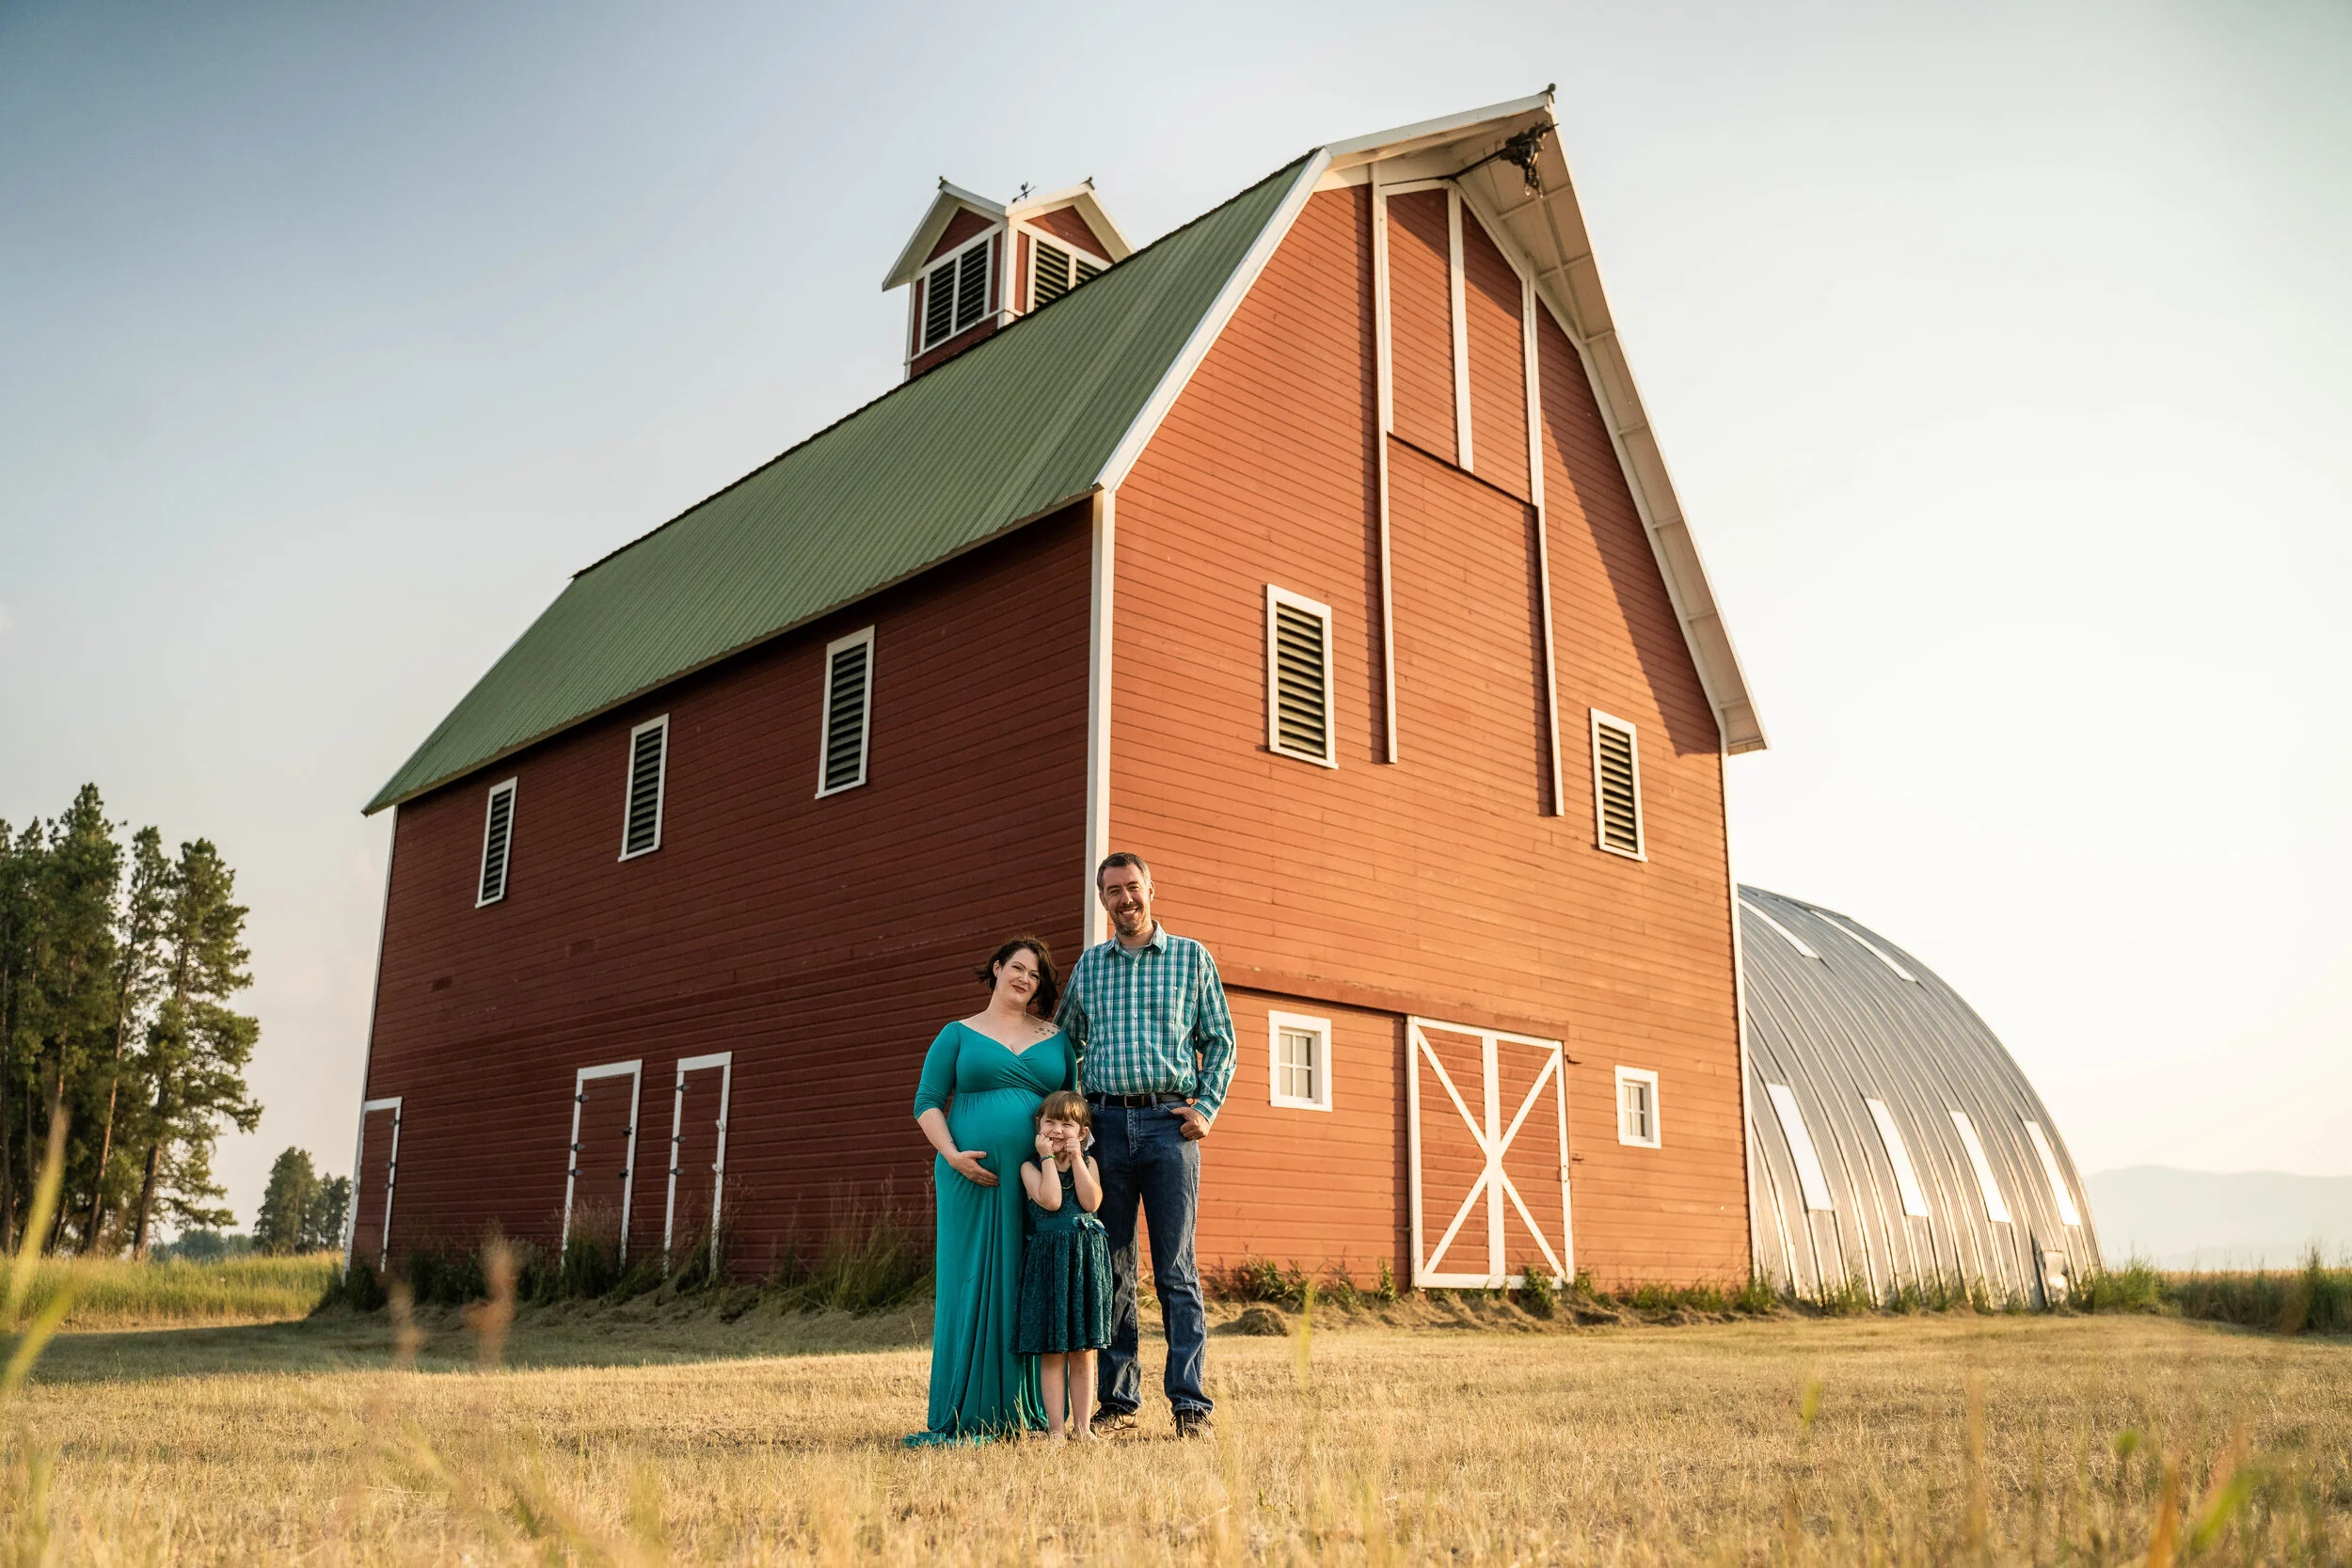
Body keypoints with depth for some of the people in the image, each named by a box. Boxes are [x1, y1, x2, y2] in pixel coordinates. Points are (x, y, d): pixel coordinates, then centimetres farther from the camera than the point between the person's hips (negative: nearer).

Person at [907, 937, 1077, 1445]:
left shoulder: (1056, 1038, 15)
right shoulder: (958, 1035, 9)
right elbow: (927, 1103, 5)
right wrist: (952, 1155, -11)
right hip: (973, 1177, -2)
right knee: (971, 1285, -3)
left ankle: (1027, 1412, 8)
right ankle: (967, 1415, 2)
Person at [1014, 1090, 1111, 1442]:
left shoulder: (1087, 1162, 8)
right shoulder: (1031, 1167, 1)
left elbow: (1091, 1202, -10)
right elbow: (1051, 1200, -17)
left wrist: (1075, 1157, -8)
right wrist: (1048, 1157, -11)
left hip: (1085, 1261, 2)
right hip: (1047, 1260, -2)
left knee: (1082, 1353, 7)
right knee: (1051, 1353, 1)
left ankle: (1083, 1426, 13)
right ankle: (1055, 1428, 6)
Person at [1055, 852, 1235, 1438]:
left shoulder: (1191, 957, 8)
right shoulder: (1088, 965, 14)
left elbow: (1220, 1041, 9)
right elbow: (1067, 1044, 21)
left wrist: (1207, 1108, -4)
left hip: (1169, 1123, -3)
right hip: (1105, 1123, 3)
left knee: (1177, 1269, -4)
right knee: (1110, 1268, 5)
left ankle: (1190, 1402, -1)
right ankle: (1118, 1397, 13)